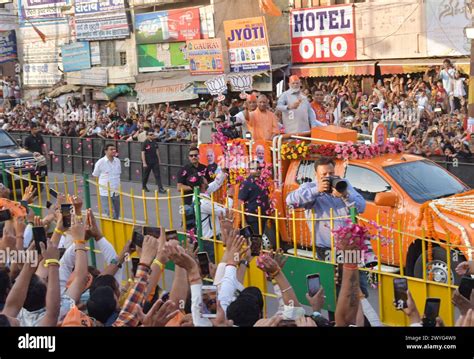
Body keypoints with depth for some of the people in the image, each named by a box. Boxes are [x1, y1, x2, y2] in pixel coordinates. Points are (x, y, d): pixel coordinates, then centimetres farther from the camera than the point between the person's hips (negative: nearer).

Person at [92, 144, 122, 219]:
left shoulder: (117, 161, 4)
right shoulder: (100, 162, -10)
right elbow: (95, 176, 2)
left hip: (116, 192, 5)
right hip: (105, 193, -5)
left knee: (116, 215, 11)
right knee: (112, 216, -11)